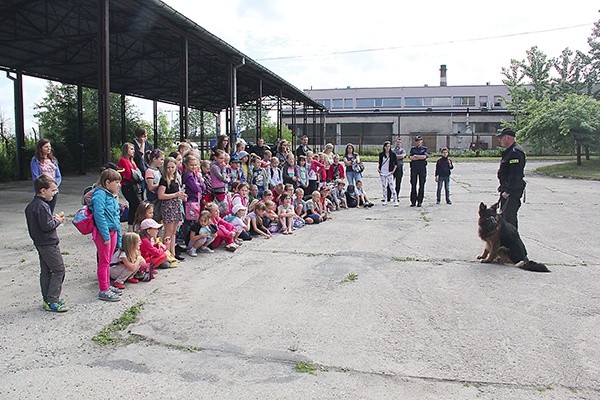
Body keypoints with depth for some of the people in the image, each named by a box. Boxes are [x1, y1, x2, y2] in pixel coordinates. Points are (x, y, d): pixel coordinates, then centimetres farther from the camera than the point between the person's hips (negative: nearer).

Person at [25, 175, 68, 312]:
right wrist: (57, 221, -9)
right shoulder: (42, 206, -21)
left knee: (46, 271, 15)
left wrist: (53, 219, 9)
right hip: (49, 243, -10)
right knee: (59, 270, -4)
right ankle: (52, 302, -3)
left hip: (39, 243, 10)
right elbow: (47, 226, -25)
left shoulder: (30, 206, 11)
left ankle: (47, 300, 22)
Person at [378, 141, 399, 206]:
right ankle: (385, 200, 17)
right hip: (382, 173, 3)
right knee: (383, 187, 8)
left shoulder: (393, 154, -1)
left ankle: (396, 201, -11)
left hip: (389, 173, -3)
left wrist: (393, 170, -2)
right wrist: (378, 168, 2)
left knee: (392, 187, -11)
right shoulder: (381, 154, 6)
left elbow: (396, 163, 5)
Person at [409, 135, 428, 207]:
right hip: (414, 168, 1)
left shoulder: (424, 149, 8)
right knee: (413, 185, -1)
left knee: (421, 185, -1)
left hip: (422, 168, -1)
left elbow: (424, 156, -10)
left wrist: (415, 156, -5)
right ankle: (413, 201, 4)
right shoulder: (412, 148, 12)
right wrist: (420, 157, -8)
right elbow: (410, 157, -4)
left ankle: (420, 202, 4)